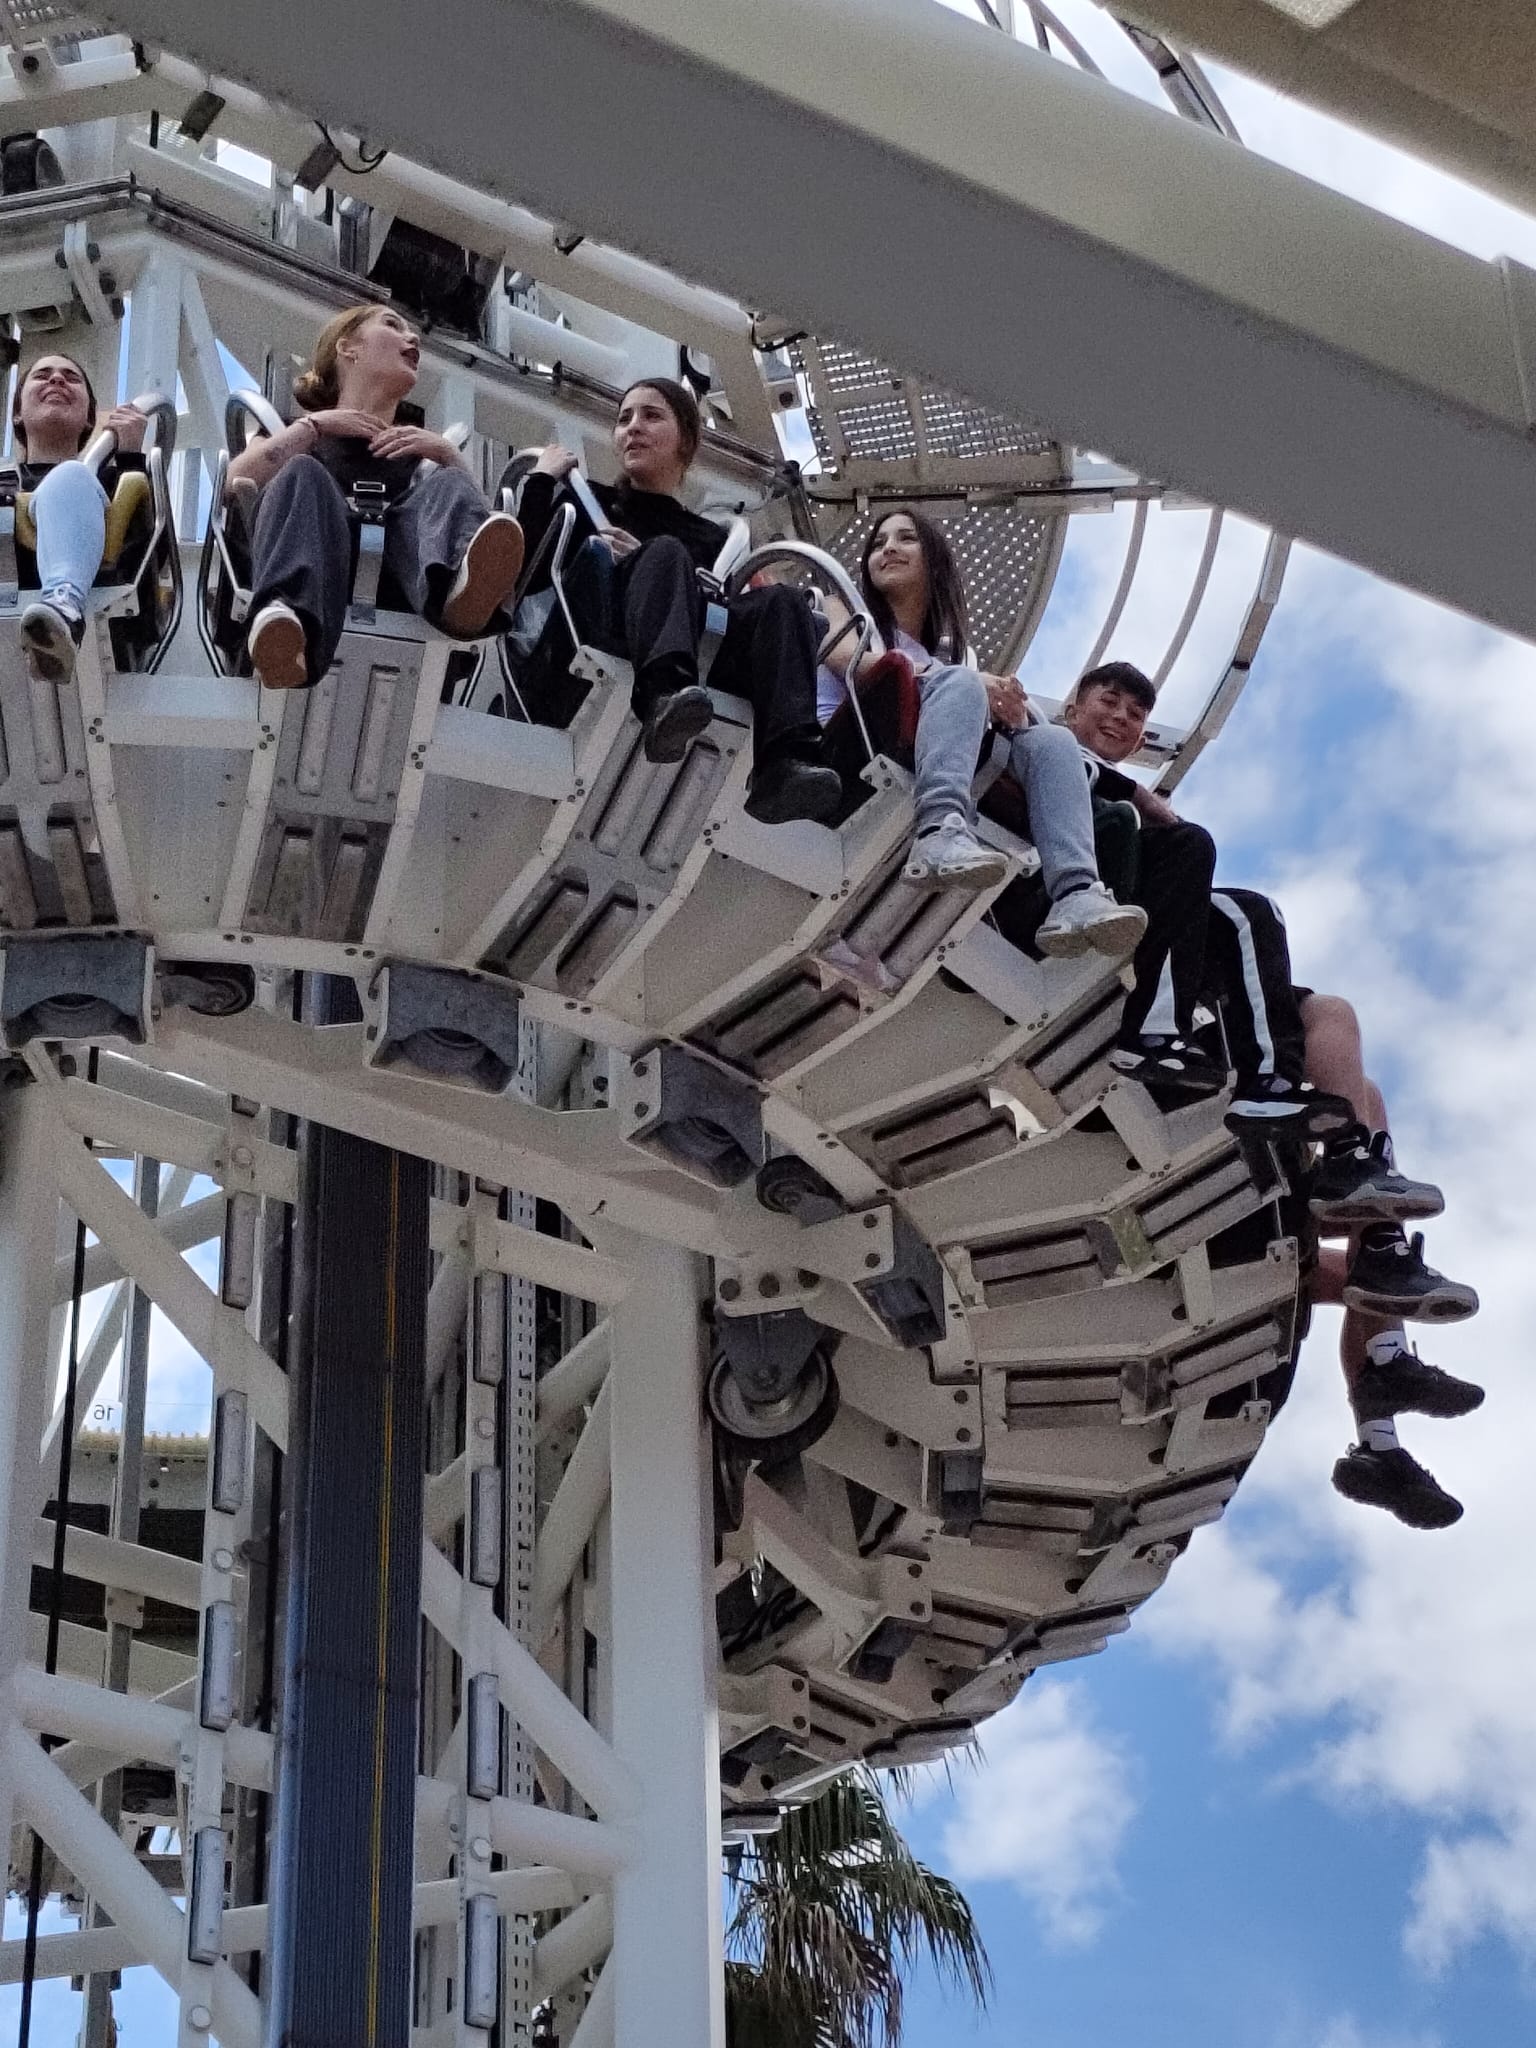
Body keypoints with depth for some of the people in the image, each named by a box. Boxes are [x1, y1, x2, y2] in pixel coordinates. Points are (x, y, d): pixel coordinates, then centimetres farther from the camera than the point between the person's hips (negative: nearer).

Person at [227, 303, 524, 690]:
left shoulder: (416, 444, 38)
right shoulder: (300, 428, 33)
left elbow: (479, 515, 19)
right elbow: (235, 484, 10)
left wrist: (446, 453, 7)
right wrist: (314, 424, 11)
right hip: (323, 563, -2)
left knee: (446, 485, -22)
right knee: (303, 475, -28)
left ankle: (459, 588, -62)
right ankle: (287, 620, -63)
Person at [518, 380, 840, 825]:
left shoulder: (711, 537, 31)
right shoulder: (587, 500, 26)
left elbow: (718, 610, 12)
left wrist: (648, 563, 0)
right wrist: (542, 480, 11)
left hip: (697, 652, 2)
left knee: (780, 602, -23)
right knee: (666, 553, -29)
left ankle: (785, 763, -47)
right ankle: (665, 698, -58)